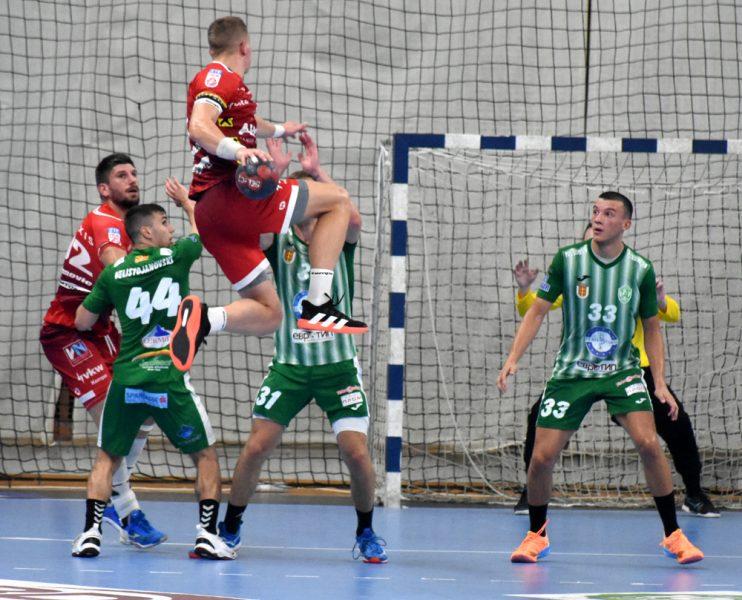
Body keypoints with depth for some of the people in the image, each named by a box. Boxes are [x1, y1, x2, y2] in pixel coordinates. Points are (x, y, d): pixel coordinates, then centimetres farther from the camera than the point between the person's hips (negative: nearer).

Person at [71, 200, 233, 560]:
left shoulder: (113, 273, 5)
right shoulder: (176, 257, 0)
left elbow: (82, 322, 13)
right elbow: (203, 232, 22)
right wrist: (189, 205, 40)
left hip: (126, 378, 2)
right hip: (169, 378, -2)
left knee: (107, 458, 18)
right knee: (205, 455, 12)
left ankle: (90, 533, 5)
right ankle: (207, 535, 1)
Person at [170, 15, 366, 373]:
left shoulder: (214, 79, 29)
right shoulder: (222, 76, -2)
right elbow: (199, 128, -21)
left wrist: (279, 130, 68)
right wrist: (237, 150, -38)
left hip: (208, 213, 9)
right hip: (231, 194, -9)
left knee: (268, 316, 7)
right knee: (338, 201, 0)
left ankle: (202, 320, -20)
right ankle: (317, 305, -13)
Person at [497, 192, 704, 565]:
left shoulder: (641, 270, -3)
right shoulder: (568, 260, -5)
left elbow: (651, 329, 7)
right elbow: (538, 311, 2)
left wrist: (660, 383, 0)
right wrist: (512, 359, -8)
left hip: (622, 370, 0)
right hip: (571, 372, 0)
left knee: (648, 443, -20)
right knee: (542, 456, -6)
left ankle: (673, 536, -7)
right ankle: (536, 536, 18)